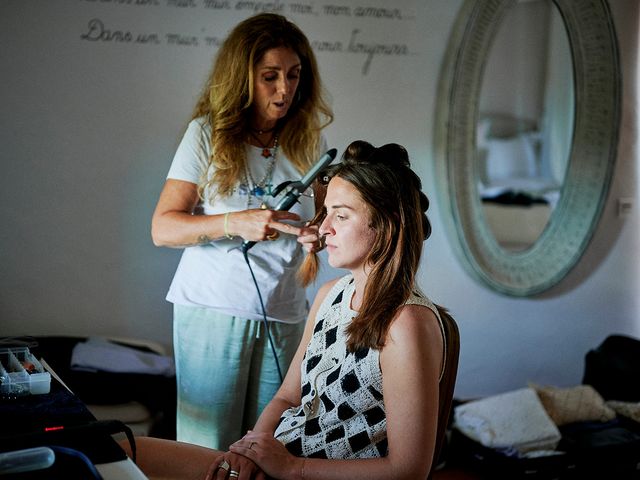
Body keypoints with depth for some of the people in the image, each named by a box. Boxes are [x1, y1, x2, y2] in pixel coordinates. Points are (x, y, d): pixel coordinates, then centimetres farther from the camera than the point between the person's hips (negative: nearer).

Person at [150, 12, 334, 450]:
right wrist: (235, 223, -24)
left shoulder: (309, 139, 5)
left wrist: (320, 234, -9)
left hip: (285, 315, 3)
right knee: (208, 450, 2)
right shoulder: (208, 133, -4)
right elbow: (163, 228, -8)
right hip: (212, 310, -2)